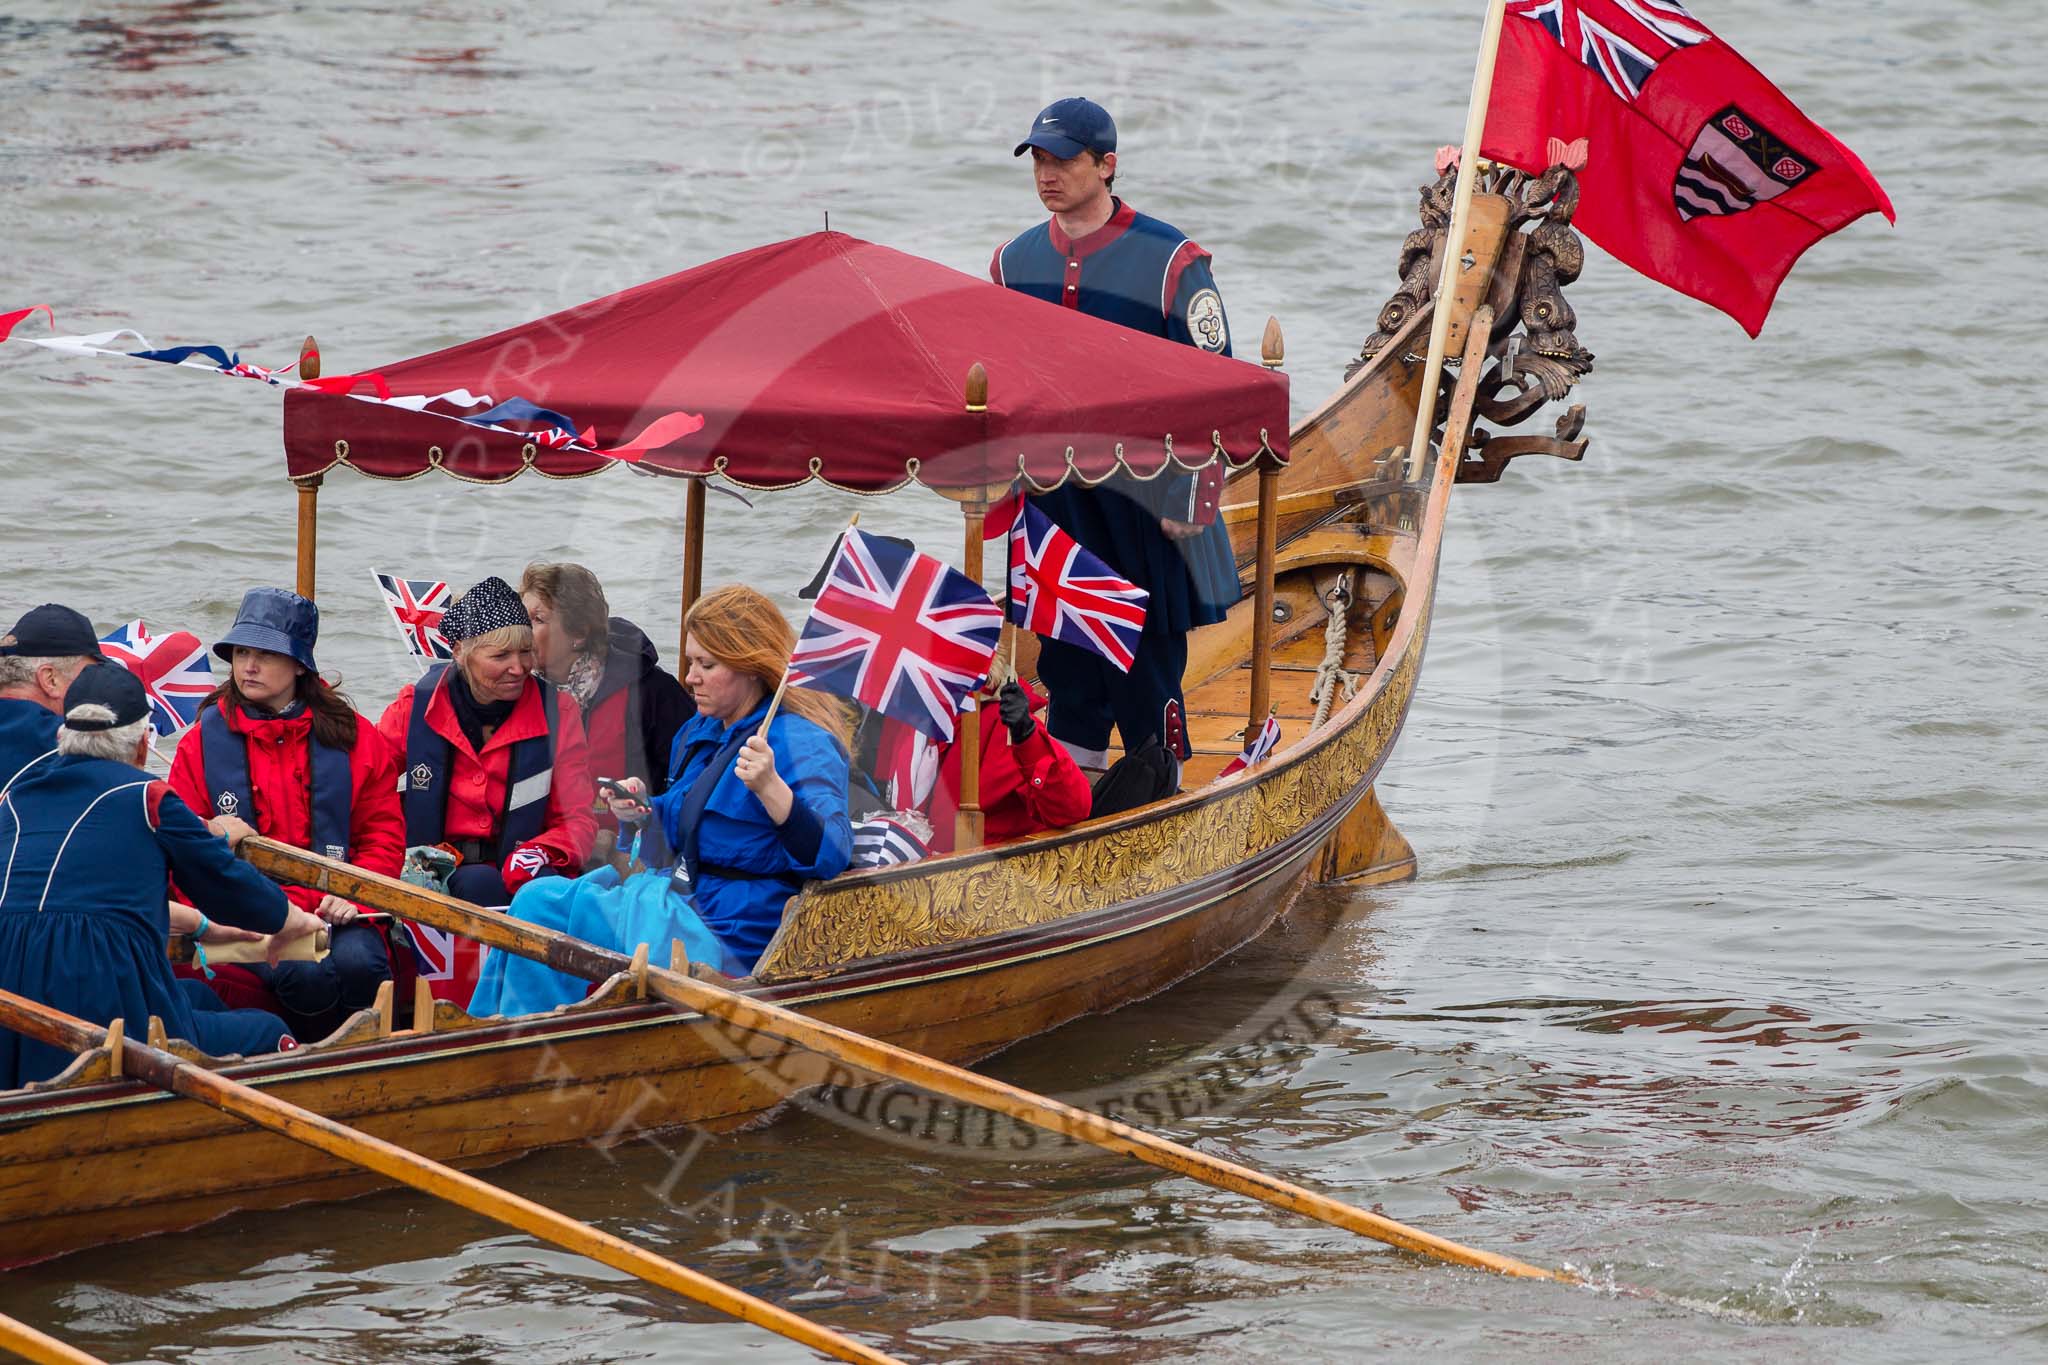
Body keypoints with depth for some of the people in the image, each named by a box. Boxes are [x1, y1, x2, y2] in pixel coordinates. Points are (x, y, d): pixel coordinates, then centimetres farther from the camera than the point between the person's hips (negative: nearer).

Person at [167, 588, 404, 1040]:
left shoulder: (352, 736, 10)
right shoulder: (203, 742, 9)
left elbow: (384, 833, 12)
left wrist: (354, 894, -8)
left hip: (334, 912, 1)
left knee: (357, 965, -33)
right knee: (304, 973, -36)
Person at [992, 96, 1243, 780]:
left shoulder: (1170, 261, -7)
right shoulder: (1014, 261, 8)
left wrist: (1195, 501, -12)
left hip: (1145, 501, -5)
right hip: (1050, 496, 5)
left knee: (1148, 669, -2)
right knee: (1066, 667, 10)